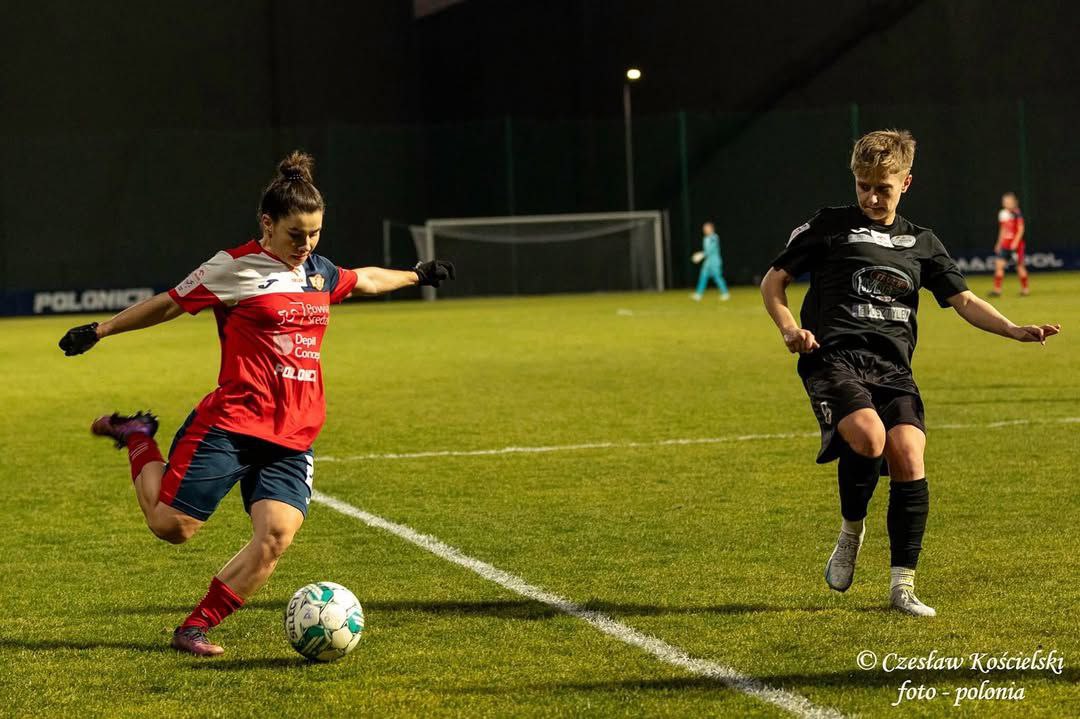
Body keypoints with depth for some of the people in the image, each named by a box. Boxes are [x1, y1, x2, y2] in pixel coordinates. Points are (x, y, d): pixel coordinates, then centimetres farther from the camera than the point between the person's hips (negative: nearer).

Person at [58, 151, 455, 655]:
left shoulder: (320, 273, 15)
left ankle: (196, 628, -5)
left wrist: (416, 275, 48)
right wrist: (101, 330, 3)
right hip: (230, 424, -5)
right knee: (171, 525, -5)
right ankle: (136, 438, 24)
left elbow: (364, 280, 36)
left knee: (277, 533, -16)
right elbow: (169, 304, 3)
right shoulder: (235, 268, -5)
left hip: (293, 438, 5)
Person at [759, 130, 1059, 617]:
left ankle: (902, 585, -6)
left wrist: (1015, 331, -2)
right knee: (868, 436, -30)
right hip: (834, 358, -3)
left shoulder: (921, 244, 19)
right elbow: (773, 281, 12)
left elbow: (965, 302, 15)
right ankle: (851, 530, -1)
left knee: (908, 458, -16)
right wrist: (789, 327, -8)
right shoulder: (829, 227, 10)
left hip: (892, 368, 3)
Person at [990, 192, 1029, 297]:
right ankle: (997, 289, -9)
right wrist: (999, 243, 19)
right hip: (1005, 244, 6)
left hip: (1016, 244, -6)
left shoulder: (1017, 214, -9)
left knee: (1020, 266, 3)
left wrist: (1015, 242, -18)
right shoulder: (1002, 213, 11)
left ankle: (1025, 288, 17)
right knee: (999, 264, -8)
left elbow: (1021, 229, -11)